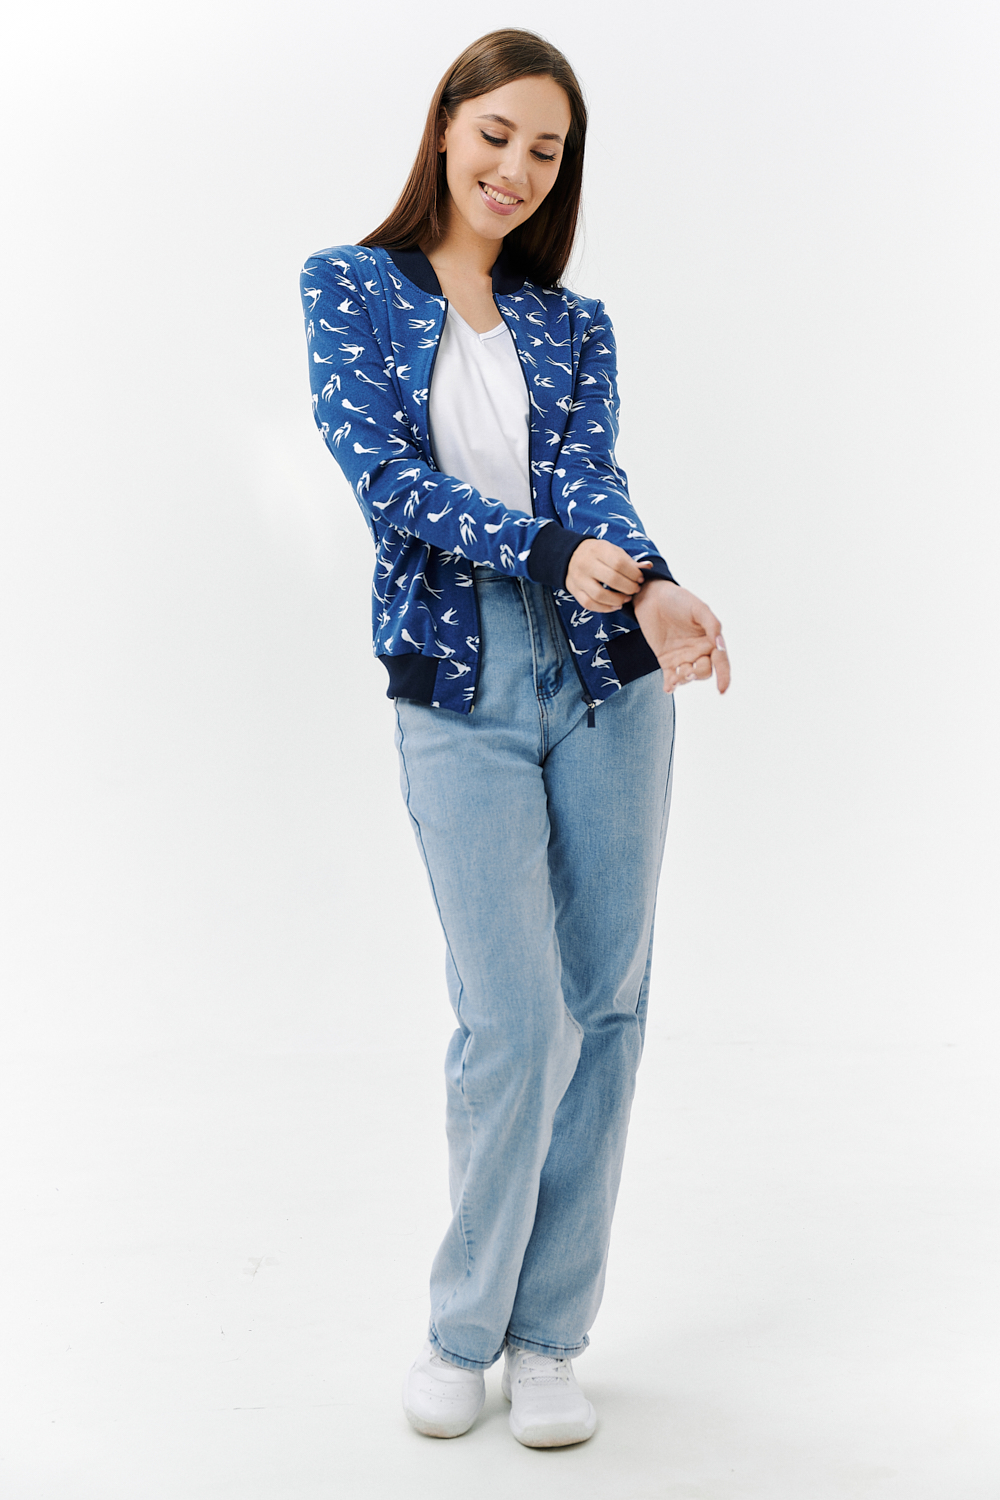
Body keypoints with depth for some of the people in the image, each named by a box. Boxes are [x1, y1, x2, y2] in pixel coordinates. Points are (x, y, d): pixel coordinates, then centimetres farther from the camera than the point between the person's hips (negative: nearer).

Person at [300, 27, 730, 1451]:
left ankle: (549, 1335, 20)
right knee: (515, 1019, -7)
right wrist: (557, 555, -23)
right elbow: (381, 471, -8)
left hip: (606, 677, 3)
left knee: (605, 1004, 4)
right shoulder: (349, 287, 7)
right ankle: (463, 1329, 17)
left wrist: (653, 589, -27)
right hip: (460, 688, -3)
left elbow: (589, 476, -4)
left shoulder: (574, 325, 14)